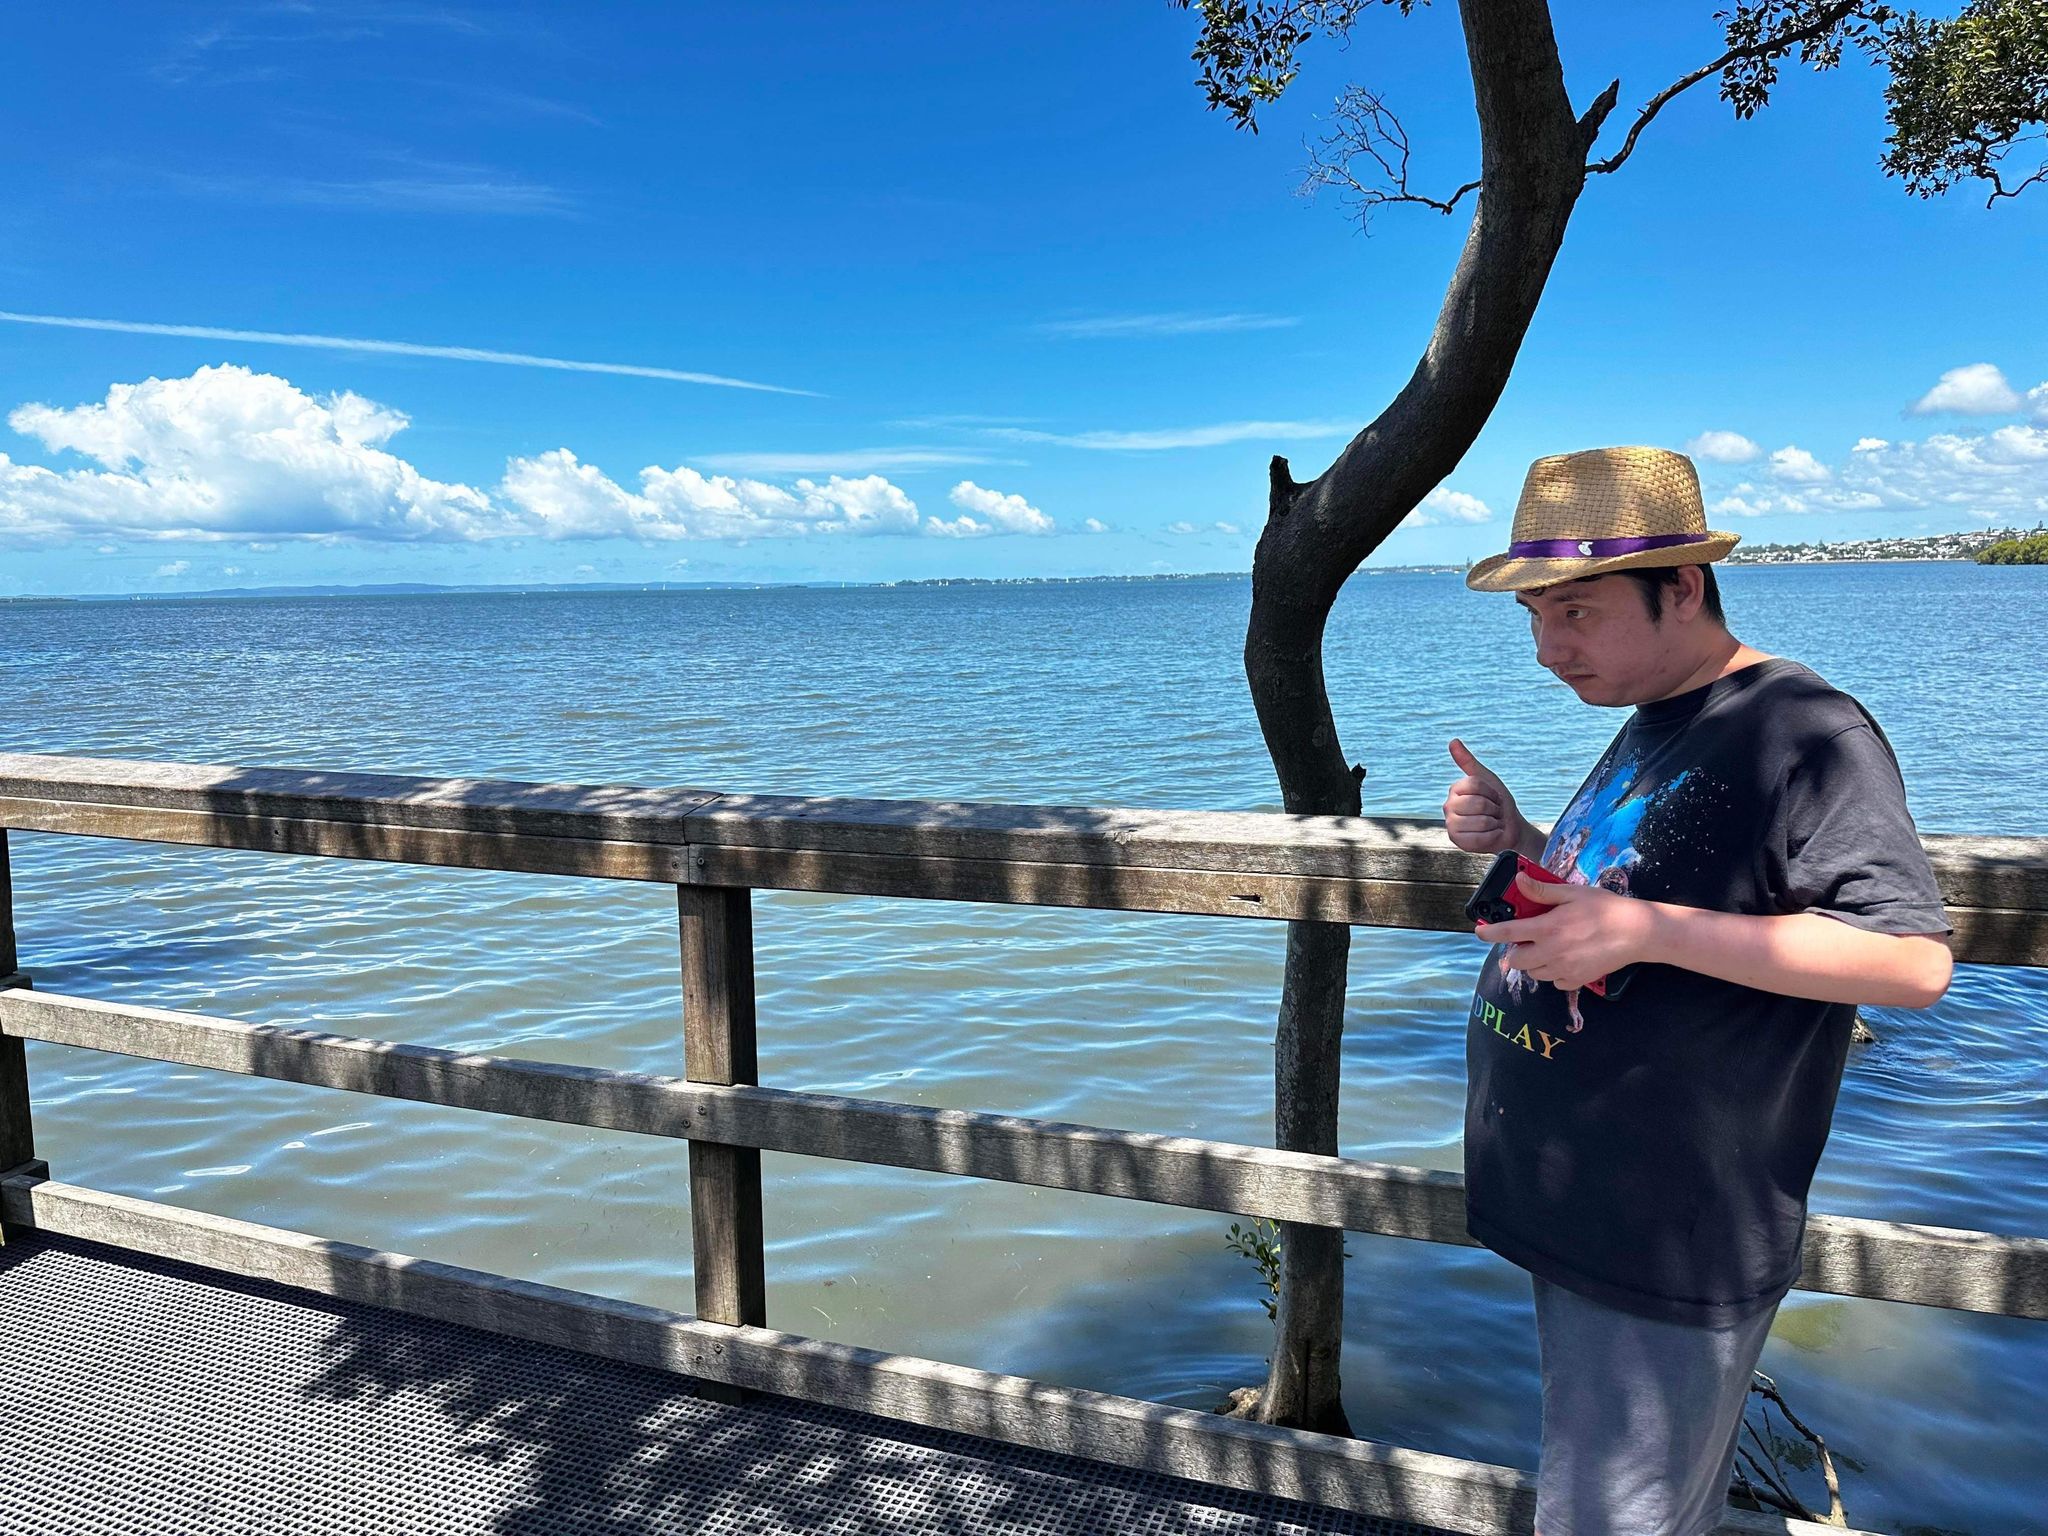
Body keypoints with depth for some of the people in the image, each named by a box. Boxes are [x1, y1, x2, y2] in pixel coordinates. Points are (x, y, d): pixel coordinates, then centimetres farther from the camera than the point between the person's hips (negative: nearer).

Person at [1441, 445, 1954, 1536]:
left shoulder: (1805, 732, -16)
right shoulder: (1652, 723, 13)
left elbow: (1913, 961, -23)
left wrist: (1645, 930, -30)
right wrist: (1520, 839, 4)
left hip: (1672, 1245, -9)